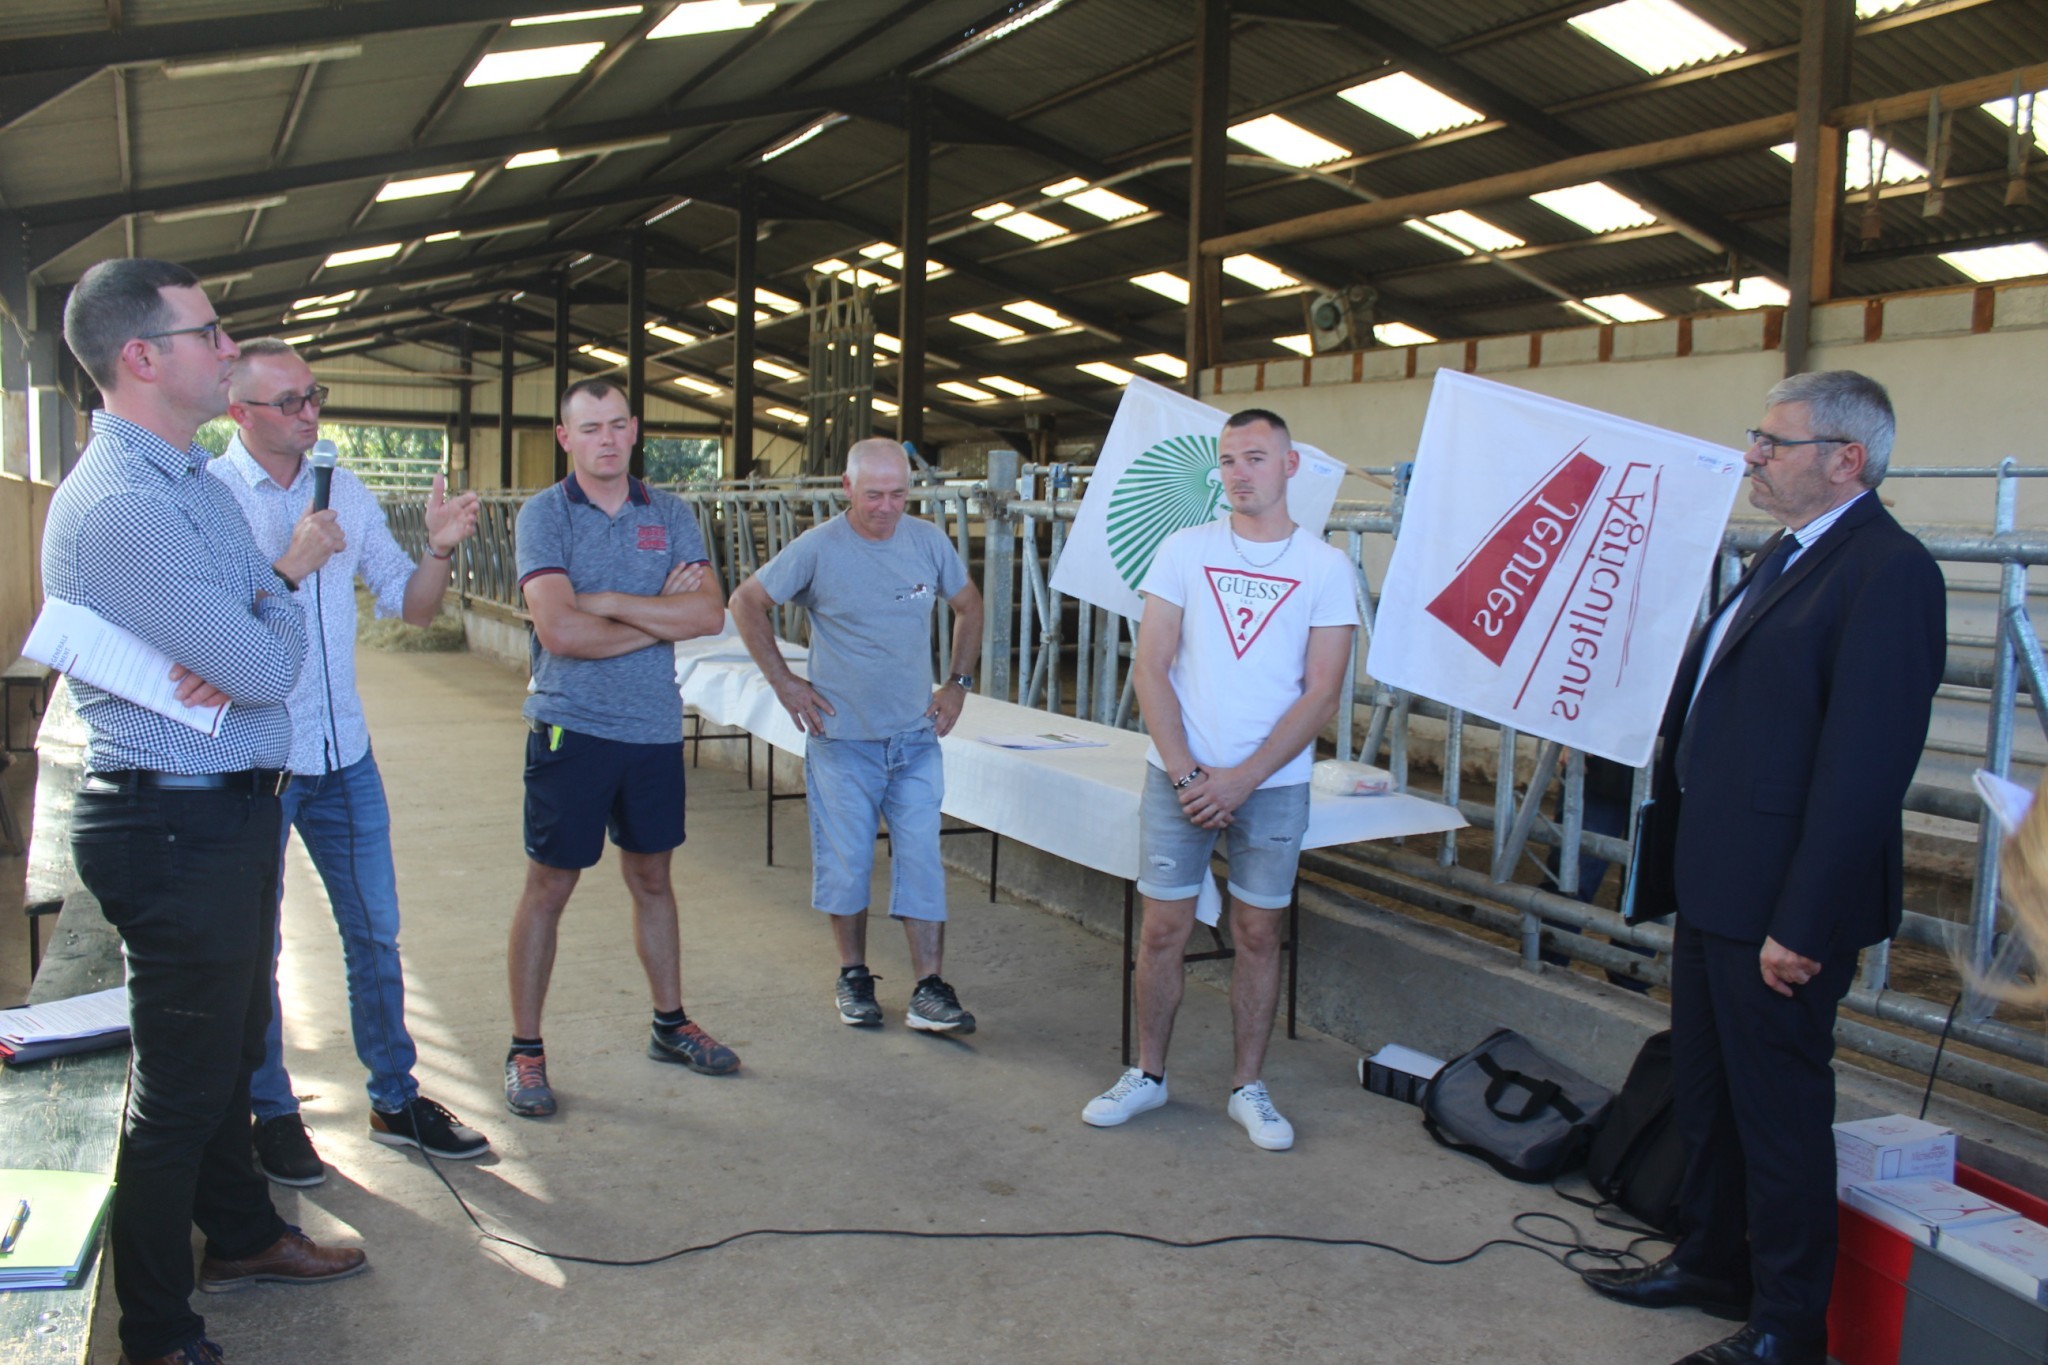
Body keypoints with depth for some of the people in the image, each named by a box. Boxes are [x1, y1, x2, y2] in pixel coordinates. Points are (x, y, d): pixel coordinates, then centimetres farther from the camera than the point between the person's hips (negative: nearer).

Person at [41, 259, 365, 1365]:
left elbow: (273, 599, 8)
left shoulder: (190, 478, 11)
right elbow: (268, 666, -23)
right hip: (176, 827, -10)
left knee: (229, 1047, 24)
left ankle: (240, 1236, 44)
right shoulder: (118, 504, -23)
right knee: (180, 1086, 4)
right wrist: (276, 623, -1)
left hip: (227, 811, 10)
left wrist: (241, 643, -14)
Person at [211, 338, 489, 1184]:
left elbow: (411, 606, 7)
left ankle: (395, 1101, 25)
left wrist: (440, 549, -11)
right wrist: (292, 565, -23)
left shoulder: (347, 495, 8)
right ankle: (269, 1113, 26)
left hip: (343, 750, 5)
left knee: (375, 931, 12)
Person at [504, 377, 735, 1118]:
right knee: (548, 888, 4)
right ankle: (524, 1051, 17)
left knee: (652, 878, 16)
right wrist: (662, 615, -9)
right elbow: (559, 629, -19)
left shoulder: (670, 514, 5)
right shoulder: (544, 514, -6)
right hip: (572, 725, -4)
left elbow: (710, 614, -8)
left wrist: (610, 601, -15)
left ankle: (670, 1024, 31)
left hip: (655, 728, 4)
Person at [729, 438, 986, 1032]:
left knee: (921, 860, 0)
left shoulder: (930, 542, 1)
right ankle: (853, 976, 24)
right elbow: (746, 603, 1)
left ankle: (929, 990, 6)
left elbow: (969, 607, 16)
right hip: (843, 739, -2)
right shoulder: (817, 549, -9)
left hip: (916, 738, 2)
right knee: (846, 864, 6)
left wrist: (958, 682, 8)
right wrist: (783, 681, -3)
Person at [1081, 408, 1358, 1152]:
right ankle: (1148, 1074, 23)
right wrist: (1186, 773, -11)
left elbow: (1321, 693, -5)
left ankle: (1249, 1087, 24)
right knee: (1163, 930, 5)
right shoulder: (1185, 549, 1)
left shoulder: (1326, 567, -1)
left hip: (1272, 785, 0)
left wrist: (1242, 779, -13)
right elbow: (1150, 669, -2)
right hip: (1178, 776, 1)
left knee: (1258, 934, 9)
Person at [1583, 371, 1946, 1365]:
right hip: (1713, 883, 10)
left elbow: (1864, 767, -23)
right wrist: (1672, 863, 16)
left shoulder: (1888, 572, -17)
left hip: (1780, 906, -10)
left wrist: (1801, 925, -23)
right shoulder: (1787, 556, 14)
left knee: (1780, 1111, 5)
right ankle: (1710, 1263, 39)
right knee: (1705, 1091, 21)